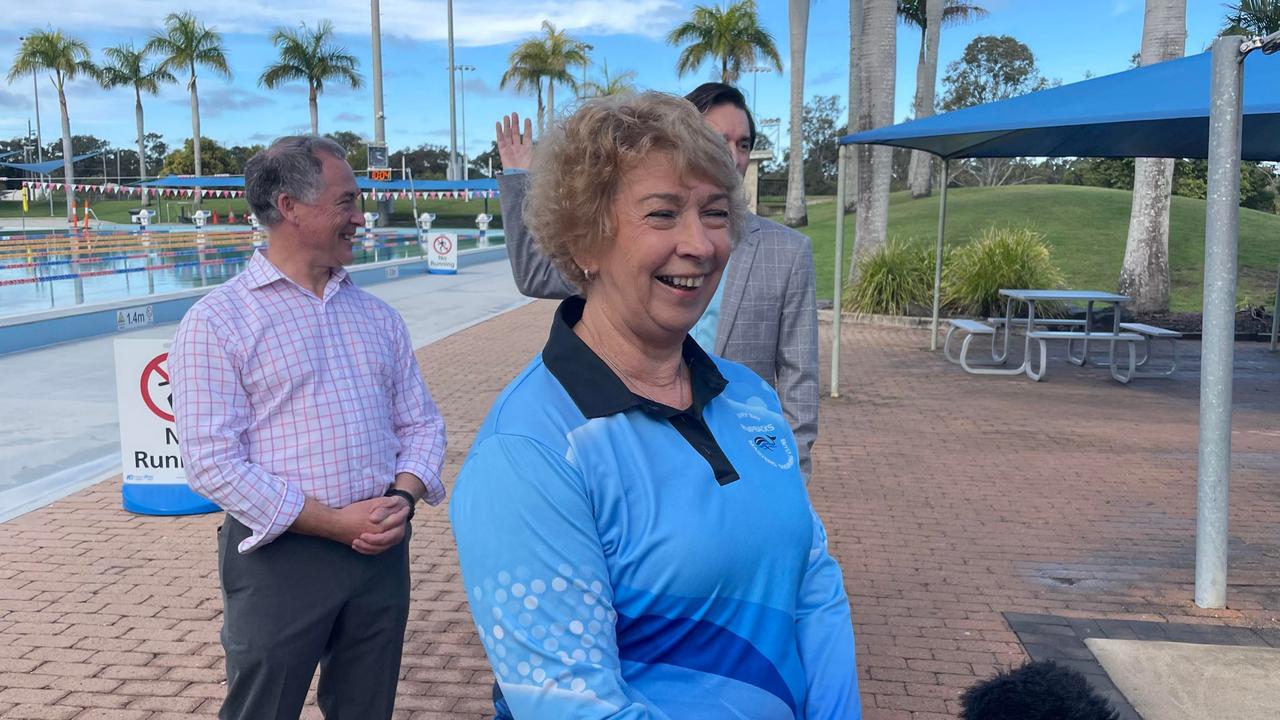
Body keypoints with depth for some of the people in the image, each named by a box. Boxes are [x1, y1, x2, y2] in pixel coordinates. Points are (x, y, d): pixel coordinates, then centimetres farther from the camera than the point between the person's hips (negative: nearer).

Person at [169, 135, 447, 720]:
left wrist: (402, 498, -9)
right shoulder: (216, 323, -7)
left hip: (382, 553, 5)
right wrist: (335, 522, -16)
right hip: (279, 556, -5)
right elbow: (213, 462, -14)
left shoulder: (377, 317, 11)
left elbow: (421, 423, 12)